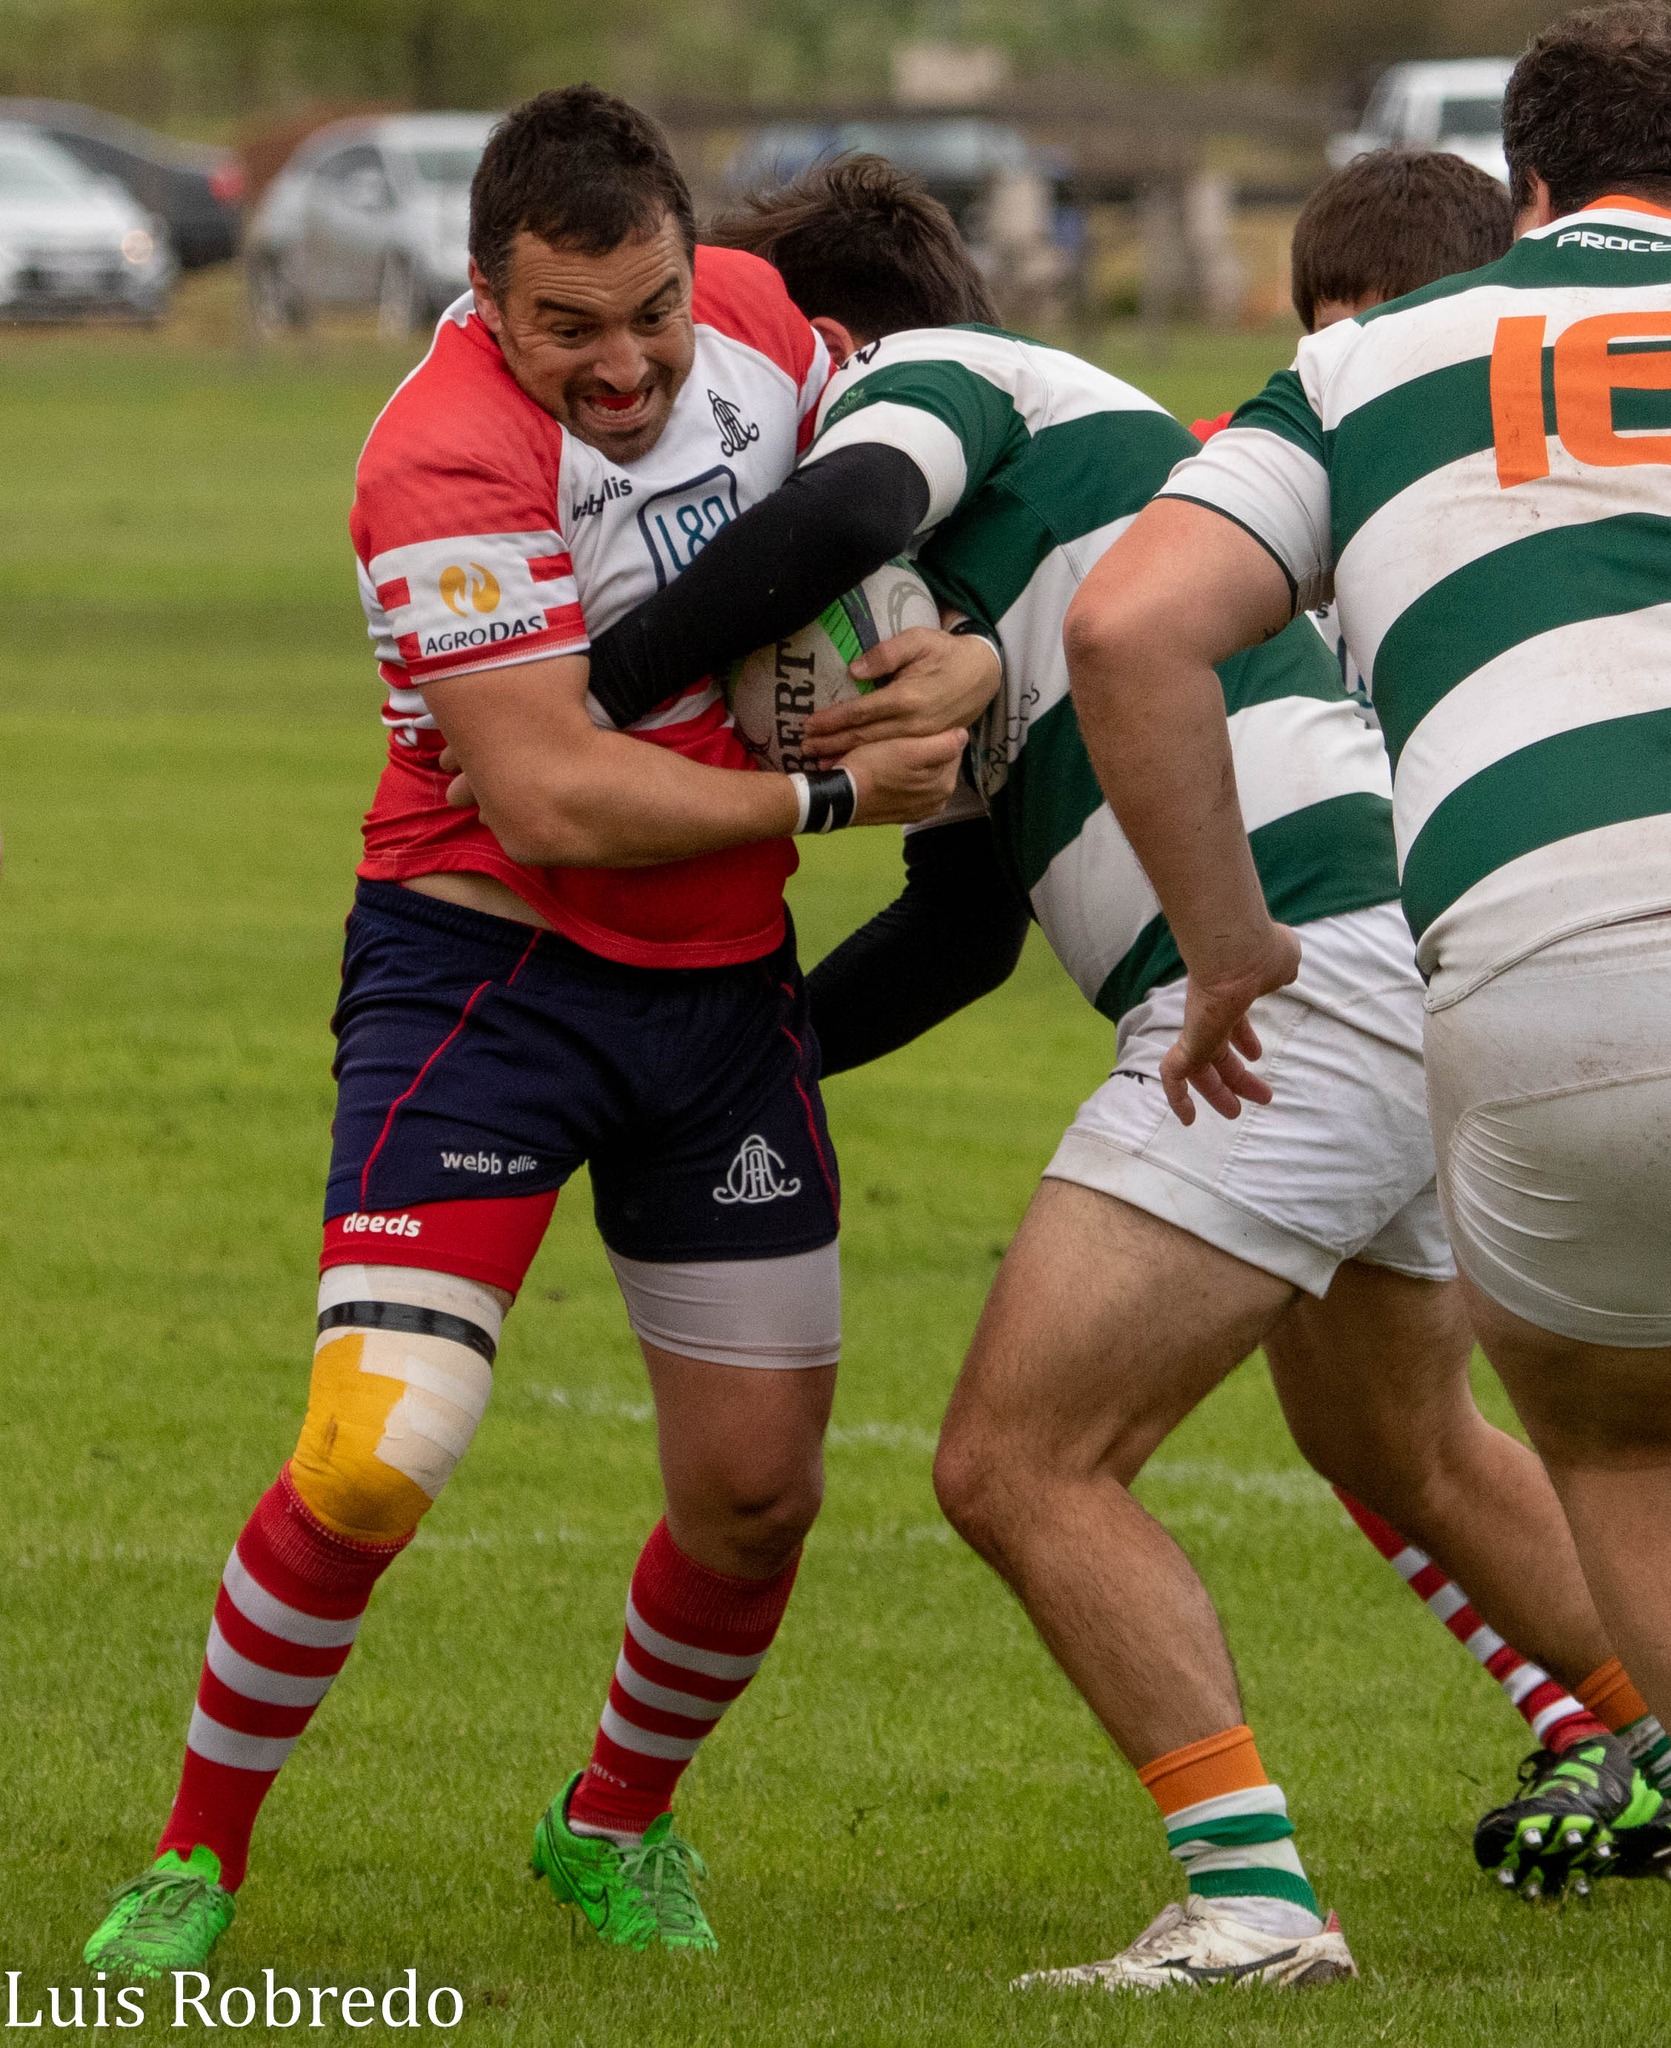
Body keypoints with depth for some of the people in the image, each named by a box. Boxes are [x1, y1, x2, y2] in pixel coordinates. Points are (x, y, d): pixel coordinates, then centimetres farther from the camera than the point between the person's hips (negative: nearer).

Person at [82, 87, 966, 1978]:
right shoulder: (447, 468, -24)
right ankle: (195, 1859, 2)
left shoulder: (750, 314, -3)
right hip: (483, 965, -6)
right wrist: (831, 794, -20)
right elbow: (552, 799, -26)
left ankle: (618, 1822, 35)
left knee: (758, 1492, 6)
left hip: (725, 981, 6)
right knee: (372, 1460, -20)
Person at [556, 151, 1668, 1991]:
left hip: (1285, 987, -10)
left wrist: (579, 693, -17)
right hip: (1401, 985, 10)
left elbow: (834, 516, -25)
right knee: (1401, 1452, 32)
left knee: (1018, 1469, -10)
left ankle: (1251, 1897, -13)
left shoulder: (935, 372, 0)